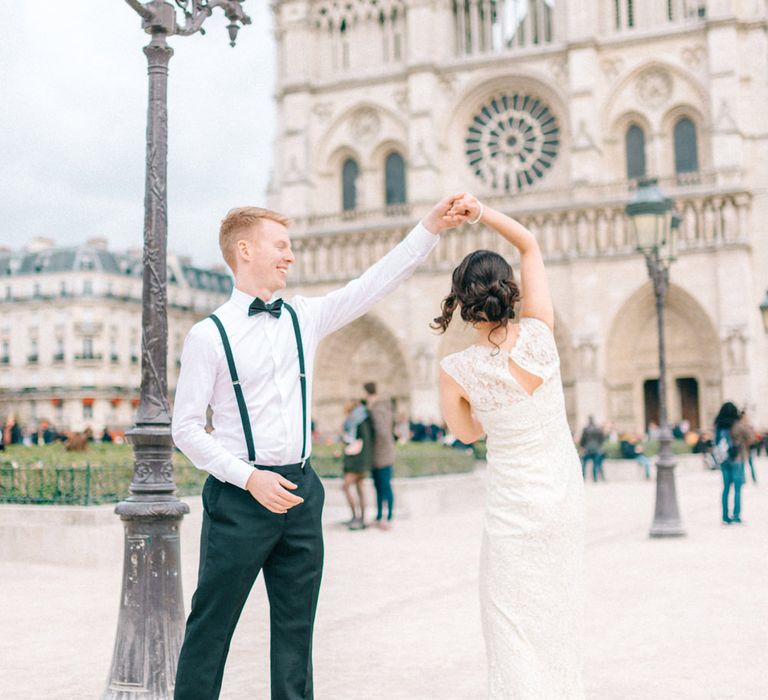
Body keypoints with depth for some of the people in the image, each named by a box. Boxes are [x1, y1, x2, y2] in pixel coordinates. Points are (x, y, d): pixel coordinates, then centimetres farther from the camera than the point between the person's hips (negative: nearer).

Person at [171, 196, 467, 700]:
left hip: (301, 490, 5)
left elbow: (375, 284, 6)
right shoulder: (210, 334, -5)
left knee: (296, 626, 13)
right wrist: (249, 477, -16)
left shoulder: (304, 317, 9)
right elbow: (187, 427, -6)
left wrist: (430, 228, -1)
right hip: (240, 494, -5)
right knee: (211, 628, 3)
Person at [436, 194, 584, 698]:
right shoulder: (539, 335, -10)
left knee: (517, 633, 6)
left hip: (514, 508, -3)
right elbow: (531, 245, 3)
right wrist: (481, 212, -1)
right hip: (567, 498, 4)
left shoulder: (456, 370, -14)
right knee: (560, 620, 18)